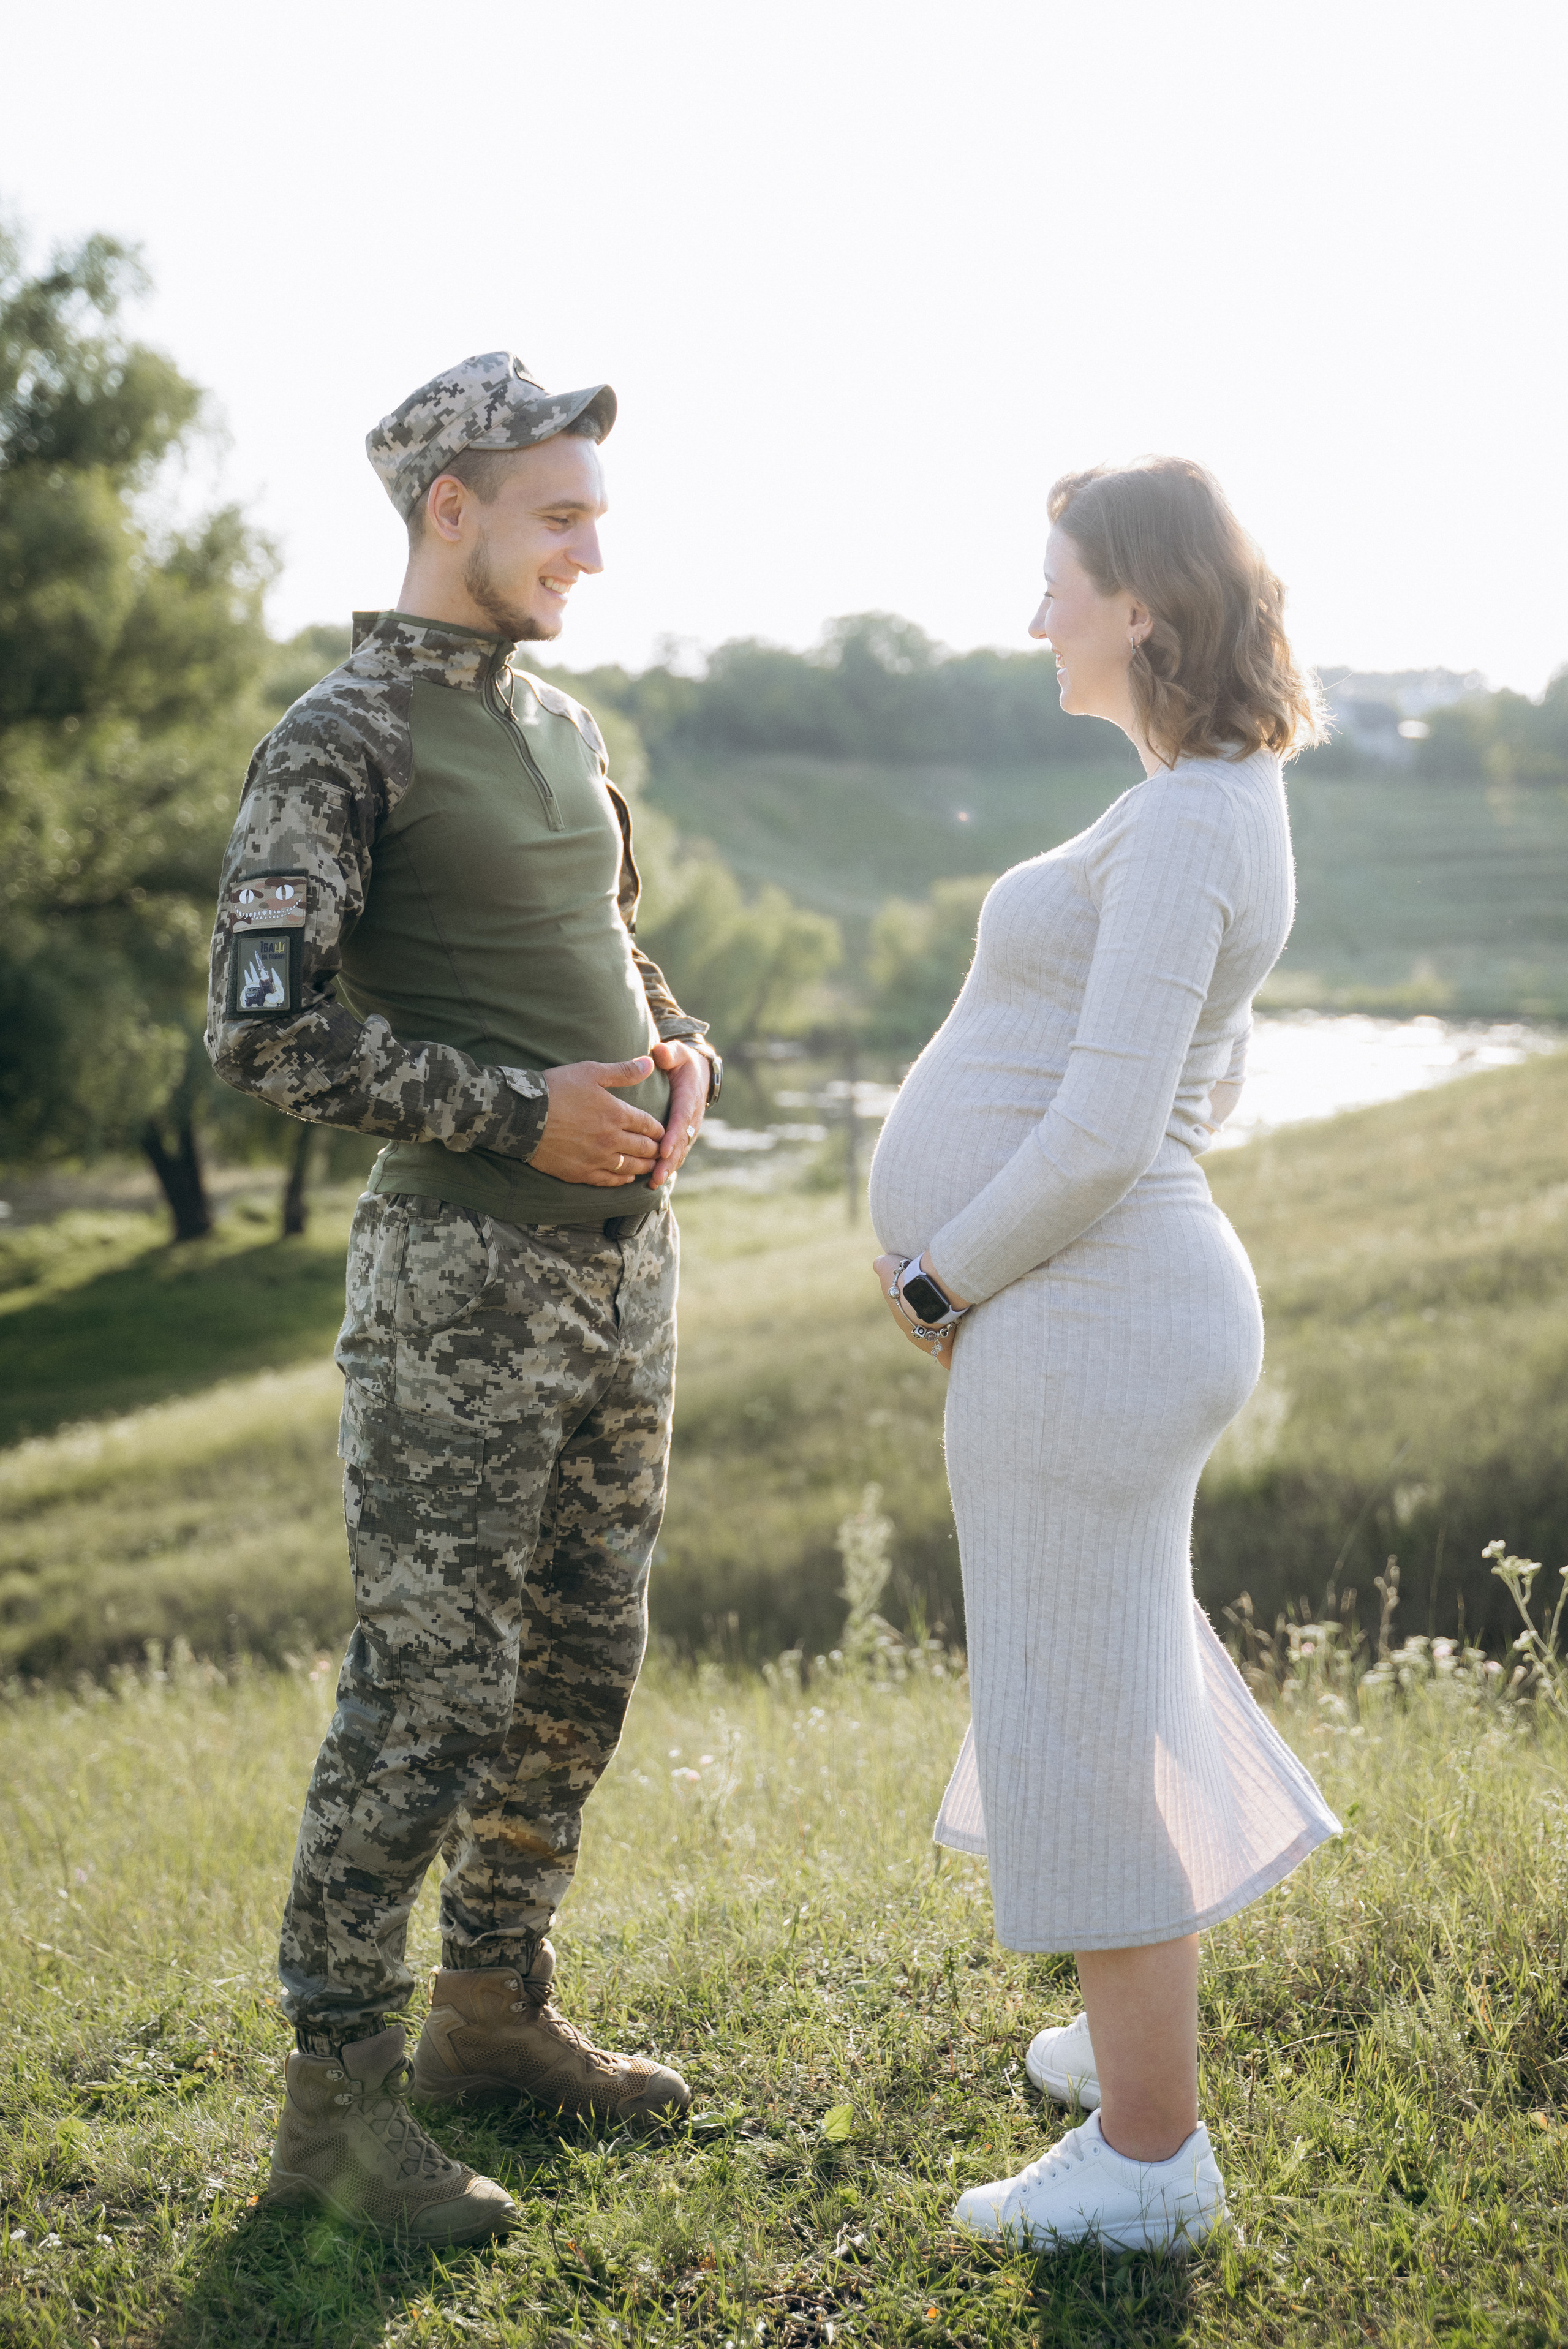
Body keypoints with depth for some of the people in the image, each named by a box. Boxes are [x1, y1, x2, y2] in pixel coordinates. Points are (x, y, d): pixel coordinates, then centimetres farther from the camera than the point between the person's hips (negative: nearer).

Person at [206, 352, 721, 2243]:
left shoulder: (557, 721, 14)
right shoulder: (341, 742, -10)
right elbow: (263, 1036, -17)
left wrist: (677, 1045, 3)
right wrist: (523, 1112, -18)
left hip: (626, 1256, 8)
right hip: (464, 1272, -8)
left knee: (581, 1670, 14)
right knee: (429, 1692, -5)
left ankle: (493, 2015, 30)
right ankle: (336, 2100, 9)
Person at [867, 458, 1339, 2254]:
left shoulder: (1174, 834, -19)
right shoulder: (1220, 814, 13)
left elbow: (1103, 1136, -24)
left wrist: (944, 1281, -8)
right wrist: (972, 1248, 14)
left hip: (1078, 1326, -11)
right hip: (1095, 1309, 11)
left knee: (1078, 1722, 2)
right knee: (1100, 1689, 25)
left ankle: (1148, 2155, 17)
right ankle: (1142, 2027, 44)